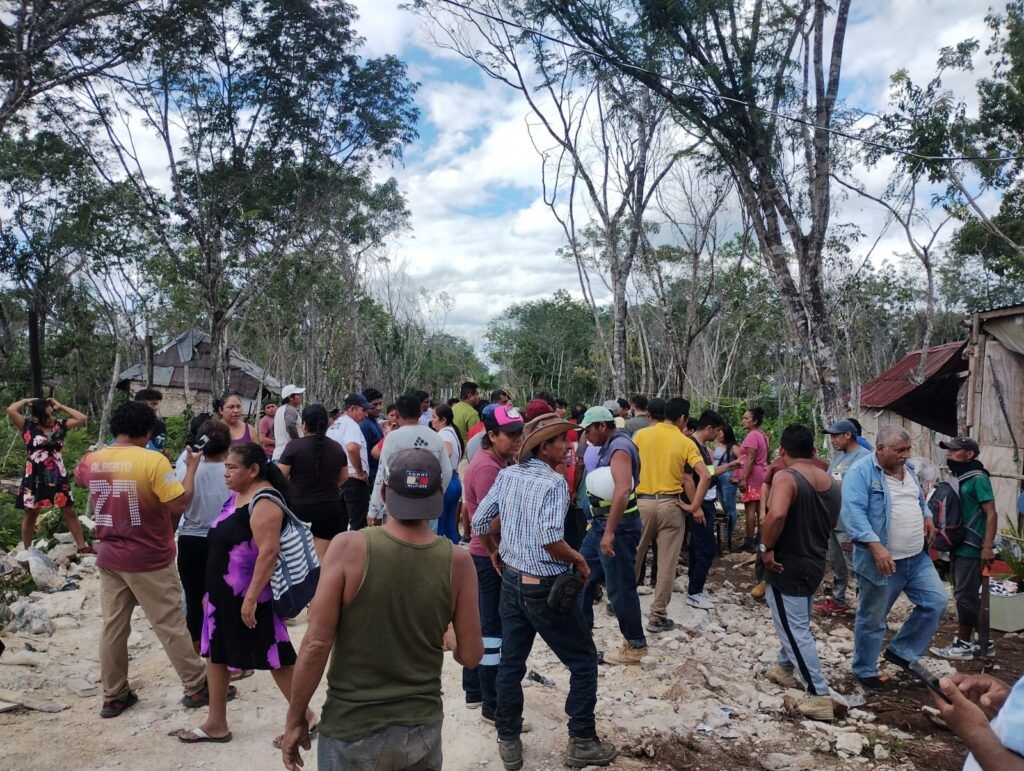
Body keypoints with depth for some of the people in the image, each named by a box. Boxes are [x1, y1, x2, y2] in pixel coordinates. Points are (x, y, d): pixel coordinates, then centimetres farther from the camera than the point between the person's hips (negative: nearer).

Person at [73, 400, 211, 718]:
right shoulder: (153, 460, -20)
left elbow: (78, 478, 25)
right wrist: (192, 467, -10)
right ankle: (197, 688, 15)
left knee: (113, 626, 14)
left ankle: (114, 696, 24)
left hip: (110, 557, 6)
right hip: (149, 560, -5)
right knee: (171, 626, 4)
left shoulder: (91, 460, 1)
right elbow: (179, 504, -20)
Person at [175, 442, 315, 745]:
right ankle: (216, 725, 31)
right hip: (224, 594, 10)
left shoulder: (264, 502, -21)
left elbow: (269, 552, -27)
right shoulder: (238, 496, 9)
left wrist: (251, 598, -27)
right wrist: (212, 591, 19)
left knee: (274, 657, 2)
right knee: (216, 654, 16)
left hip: (250, 595, -10)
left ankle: (304, 717, 17)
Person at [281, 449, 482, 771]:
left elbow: (316, 644, -16)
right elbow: (471, 655, -5)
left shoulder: (349, 548, -18)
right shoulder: (457, 561, -12)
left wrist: (295, 719, -3)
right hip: (423, 727, 2)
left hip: (353, 729, -2)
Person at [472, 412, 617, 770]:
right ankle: (582, 741, 19)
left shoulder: (507, 475, 1)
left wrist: (495, 553, 21)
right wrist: (579, 560, -12)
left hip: (512, 581, 7)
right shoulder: (553, 482, -19)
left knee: (511, 662, 16)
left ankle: (508, 742, 27)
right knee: (584, 661, 11)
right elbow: (550, 539, -29)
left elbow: (479, 521, 5)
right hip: (546, 588, -7)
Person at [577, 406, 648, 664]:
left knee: (620, 588, 0)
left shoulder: (620, 447, -19)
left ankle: (635, 645, 14)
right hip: (602, 522, 10)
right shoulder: (609, 446, 12)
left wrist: (609, 532, -35)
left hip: (618, 526, -10)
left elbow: (623, 490, -32)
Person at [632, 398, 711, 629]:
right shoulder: (686, 443, -3)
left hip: (641, 502, 2)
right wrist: (694, 507, -7)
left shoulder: (641, 435, 0)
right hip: (670, 505, -2)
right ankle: (657, 616, 12)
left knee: (633, 557, 17)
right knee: (667, 563, 7)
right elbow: (705, 476, -12)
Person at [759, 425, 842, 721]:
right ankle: (785, 668, 42)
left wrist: (766, 547, -24)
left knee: (796, 631, 1)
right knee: (797, 623, 25)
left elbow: (777, 514, -37)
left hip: (786, 565, -8)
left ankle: (820, 697, 4)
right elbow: (832, 523, 16)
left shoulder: (786, 477, -20)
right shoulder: (831, 482, 4)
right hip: (815, 564, 8)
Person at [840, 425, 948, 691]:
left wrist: (927, 517, 7)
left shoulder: (908, 470, 9)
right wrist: (876, 546, -35)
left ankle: (900, 651, 21)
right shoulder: (860, 472, -17)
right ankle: (865, 670, 27)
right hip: (881, 563, -7)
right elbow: (854, 513, -27)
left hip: (917, 559, 7)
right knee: (872, 620, 7)